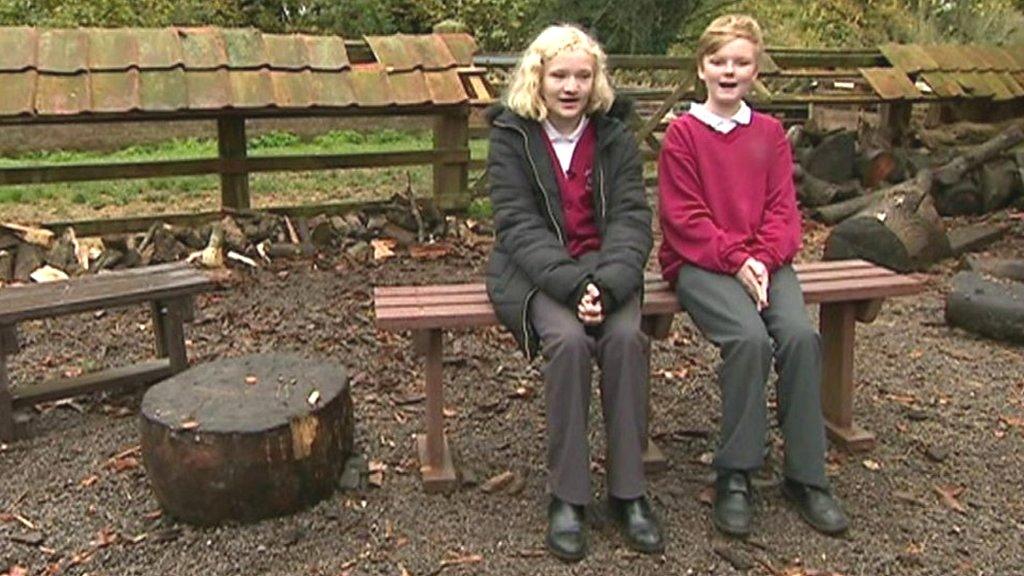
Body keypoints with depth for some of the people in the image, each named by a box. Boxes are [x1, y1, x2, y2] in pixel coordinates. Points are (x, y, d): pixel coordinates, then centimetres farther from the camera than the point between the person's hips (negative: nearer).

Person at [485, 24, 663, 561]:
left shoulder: (614, 137, 6)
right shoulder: (511, 136, 0)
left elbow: (632, 219, -3)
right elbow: (518, 224, -10)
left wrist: (606, 284, -22)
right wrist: (572, 285, -25)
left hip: (604, 268, 2)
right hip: (534, 271, -2)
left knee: (626, 337, -28)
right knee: (569, 339, -31)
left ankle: (628, 491, -13)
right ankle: (566, 496, -17)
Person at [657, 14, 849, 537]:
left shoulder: (770, 132, 15)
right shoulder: (682, 133, 3)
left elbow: (782, 208, 8)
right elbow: (684, 218, -4)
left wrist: (763, 259, -10)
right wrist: (735, 260, -15)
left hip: (763, 261, 4)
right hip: (699, 263, -3)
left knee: (800, 334, -24)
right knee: (749, 338, -30)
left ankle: (805, 476, -9)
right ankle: (733, 477, -14)